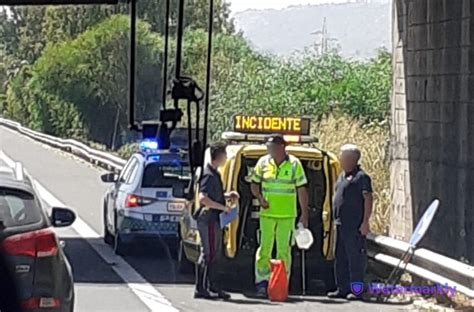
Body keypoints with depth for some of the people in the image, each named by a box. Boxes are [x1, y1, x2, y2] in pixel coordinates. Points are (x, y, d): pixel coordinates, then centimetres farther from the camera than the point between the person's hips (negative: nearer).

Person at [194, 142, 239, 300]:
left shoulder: (214, 174, 14)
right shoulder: (209, 175, -17)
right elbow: (203, 199, -27)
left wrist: (226, 196, 10)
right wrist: (223, 207, -21)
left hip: (214, 220, 10)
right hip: (208, 220, -10)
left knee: (216, 255, 14)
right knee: (209, 255, -6)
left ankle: (214, 287, 21)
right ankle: (201, 289, -1)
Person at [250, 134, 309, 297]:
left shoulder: (294, 164, -3)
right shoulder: (263, 163, 3)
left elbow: (302, 190, 1)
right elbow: (254, 184, 15)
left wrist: (304, 214, -1)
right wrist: (260, 198, -5)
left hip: (287, 215, -2)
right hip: (267, 213, 2)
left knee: (284, 249, 1)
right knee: (265, 247, 0)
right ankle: (262, 281, 4)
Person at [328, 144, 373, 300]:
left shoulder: (361, 177, -10)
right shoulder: (343, 176, 18)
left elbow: (368, 200, -15)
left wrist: (365, 222, -19)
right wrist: (335, 218, 20)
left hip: (354, 226, -9)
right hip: (341, 223, 10)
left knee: (355, 257, -5)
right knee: (340, 258, 12)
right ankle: (342, 289, 18)